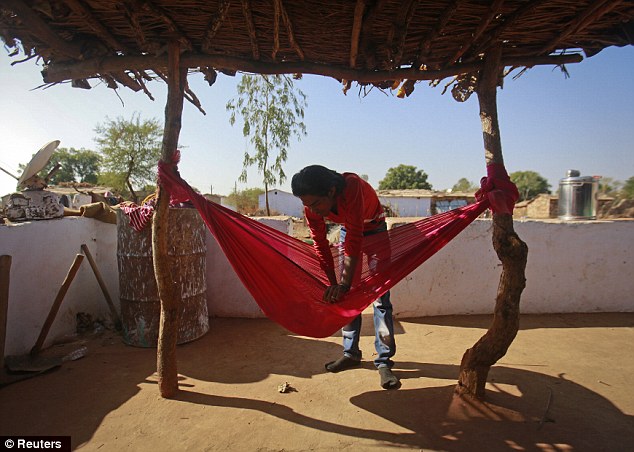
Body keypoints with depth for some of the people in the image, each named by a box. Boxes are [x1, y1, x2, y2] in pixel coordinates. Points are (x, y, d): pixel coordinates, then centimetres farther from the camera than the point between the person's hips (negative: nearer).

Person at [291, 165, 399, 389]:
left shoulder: (352, 186, -40)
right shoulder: (311, 207, -23)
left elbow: (355, 240, -40)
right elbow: (320, 245, -14)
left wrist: (344, 283, -40)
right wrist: (332, 284, -17)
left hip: (374, 229, -4)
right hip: (348, 229, 5)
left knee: (379, 295, -8)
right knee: (345, 295, 3)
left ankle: (384, 360, -1)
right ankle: (351, 352, 17)